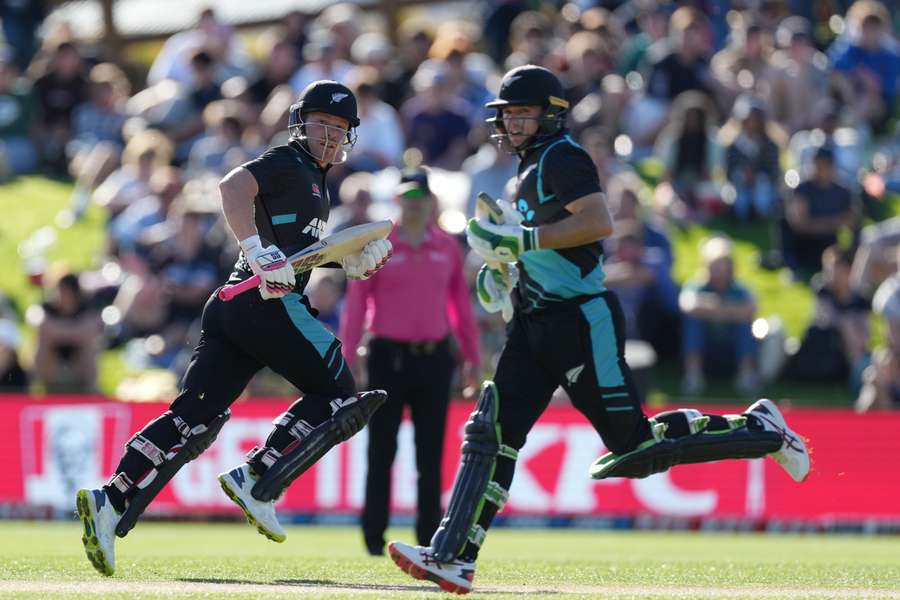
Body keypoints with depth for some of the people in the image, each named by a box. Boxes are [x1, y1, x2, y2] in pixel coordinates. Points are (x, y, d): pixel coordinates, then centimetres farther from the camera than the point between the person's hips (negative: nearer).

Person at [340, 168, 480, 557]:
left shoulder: (448, 247, 8)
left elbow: (461, 303, 12)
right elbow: (356, 302, -2)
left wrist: (471, 356, 9)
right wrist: (348, 359, -8)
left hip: (434, 358, 2)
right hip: (389, 356, -2)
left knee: (431, 453, 4)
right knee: (382, 450, -1)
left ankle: (429, 536, 8)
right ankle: (374, 536, 4)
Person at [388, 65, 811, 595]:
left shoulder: (562, 158, -11)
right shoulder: (533, 168, 19)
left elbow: (598, 222, -25)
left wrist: (521, 239, -25)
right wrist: (505, 262, 17)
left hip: (582, 321, -9)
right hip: (536, 326, 9)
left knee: (634, 445, -6)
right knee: (492, 434, -2)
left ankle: (757, 430, 11)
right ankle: (453, 557, -6)